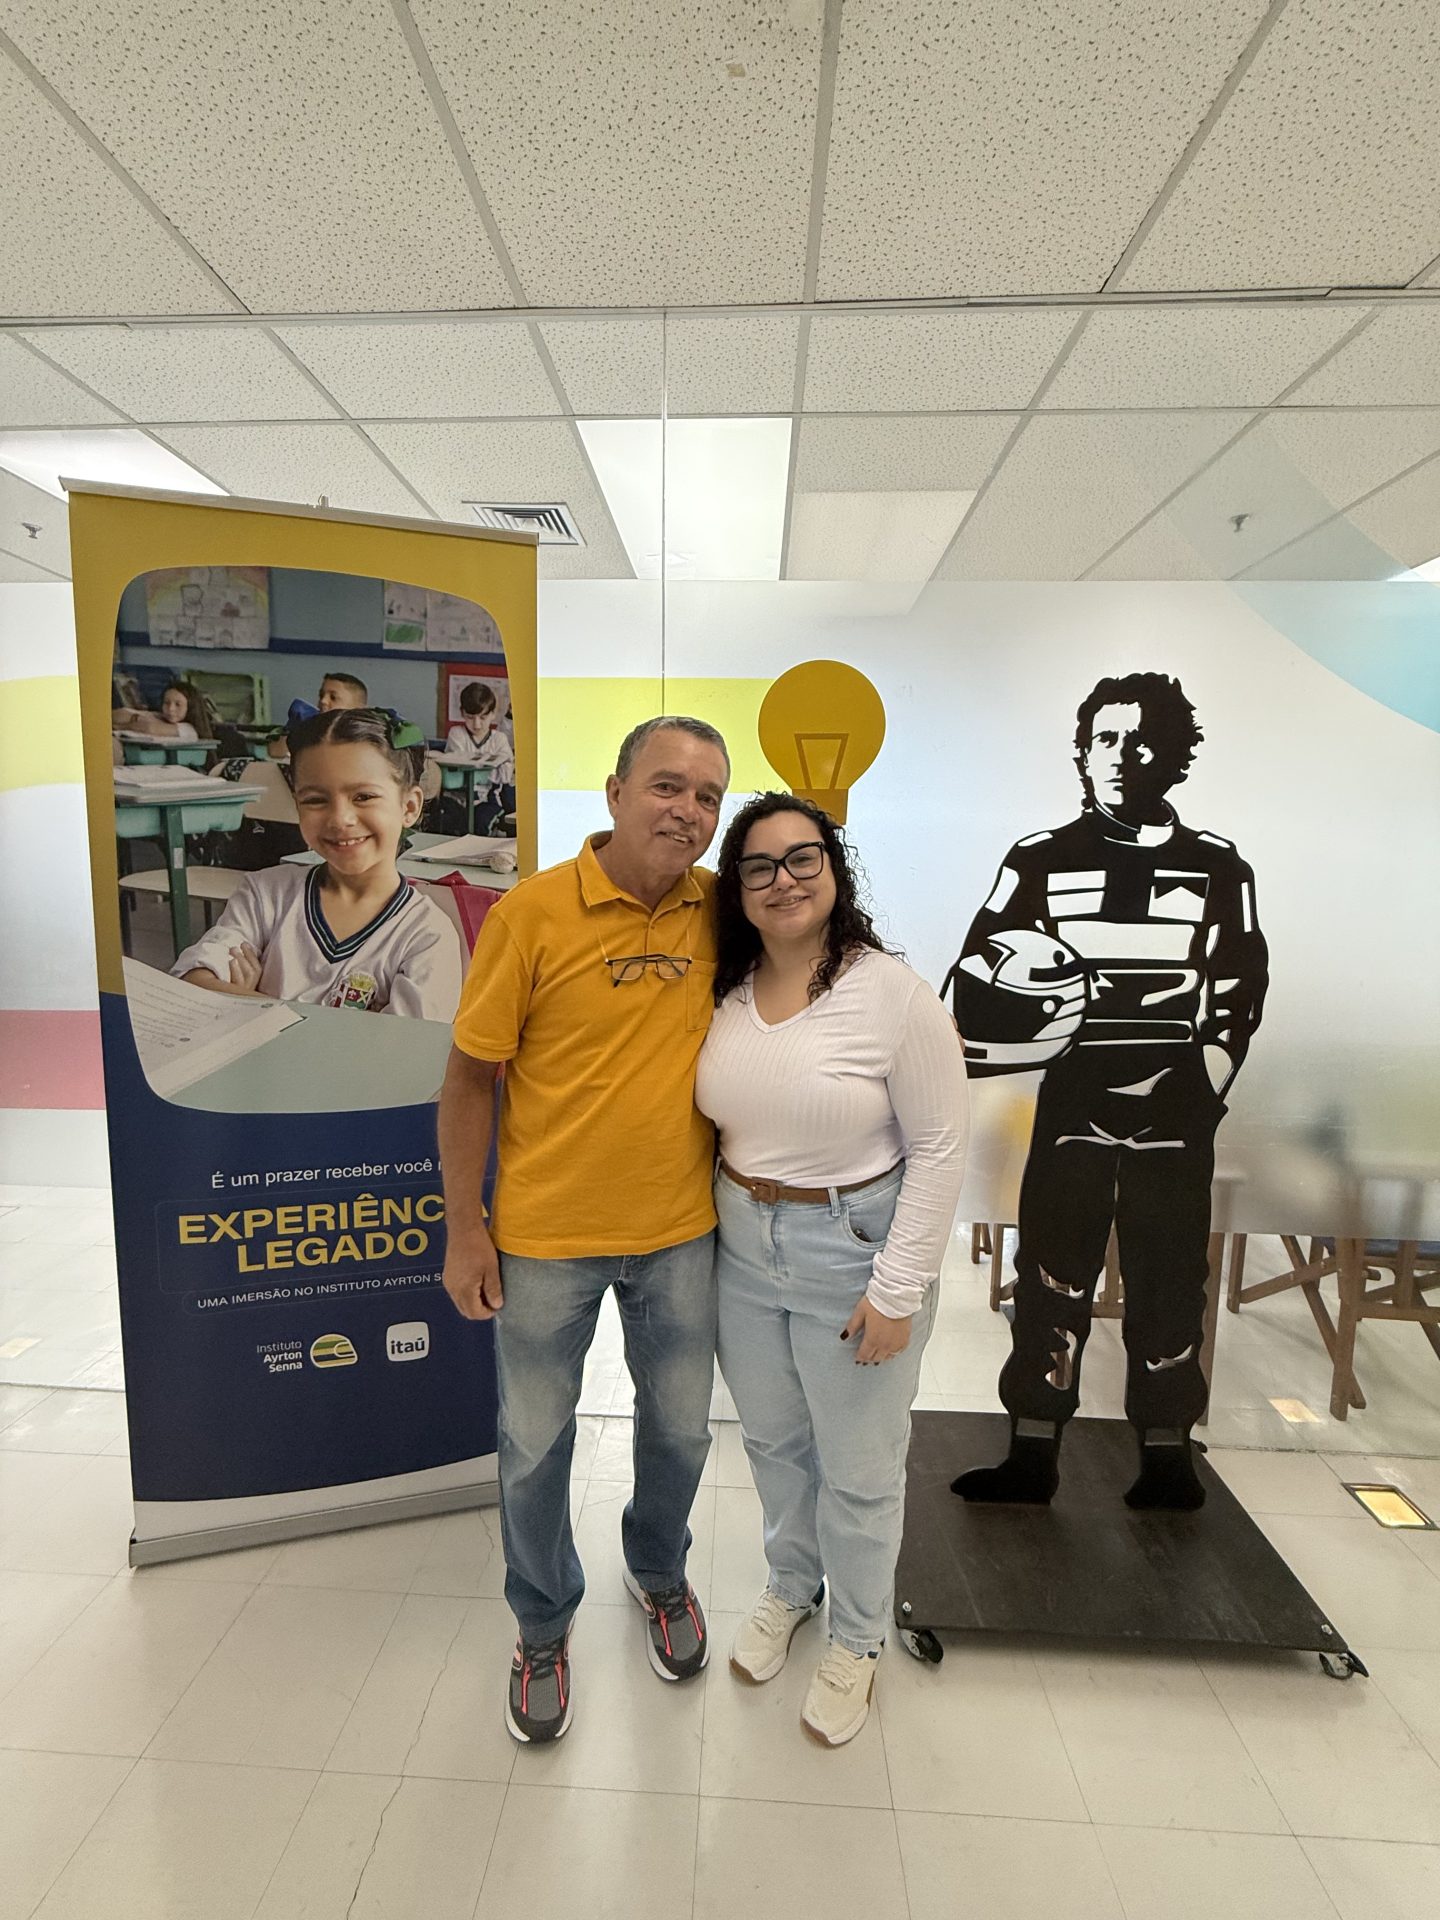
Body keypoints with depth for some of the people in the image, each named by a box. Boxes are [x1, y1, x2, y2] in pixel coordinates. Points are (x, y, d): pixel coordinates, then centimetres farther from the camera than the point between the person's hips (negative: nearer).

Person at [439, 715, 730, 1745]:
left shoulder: (719, 910, -5)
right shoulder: (530, 913, -15)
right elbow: (472, 1076, -8)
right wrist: (465, 1227, -7)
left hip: (681, 1230, 3)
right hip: (546, 1233, -2)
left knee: (681, 1429, 22)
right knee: (535, 1443, 17)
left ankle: (660, 1573, 55)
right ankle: (544, 1624, 48)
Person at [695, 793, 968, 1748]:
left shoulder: (895, 992, -17)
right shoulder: (724, 993, -3)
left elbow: (939, 1148, -15)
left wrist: (897, 1289, -14)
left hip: (852, 1254, -4)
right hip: (742, 1249, 5)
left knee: (857, 1467, 15)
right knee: (772, 1440, 25)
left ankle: (857, 1640, 45)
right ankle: (790, 1585, 54)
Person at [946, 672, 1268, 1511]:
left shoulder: (1218, 867, 5)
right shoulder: (1040, 860, 3)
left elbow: (1237, 998, 6)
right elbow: (978, 977, 2)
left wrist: (1199, 1092, -3)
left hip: (1175, 1120, 1)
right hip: (1073, 1113, 0)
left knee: (1168, 1284, 10)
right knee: (1051, 1280, 5)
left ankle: (1167, 1456, 27)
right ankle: (1033, 1455, 18)